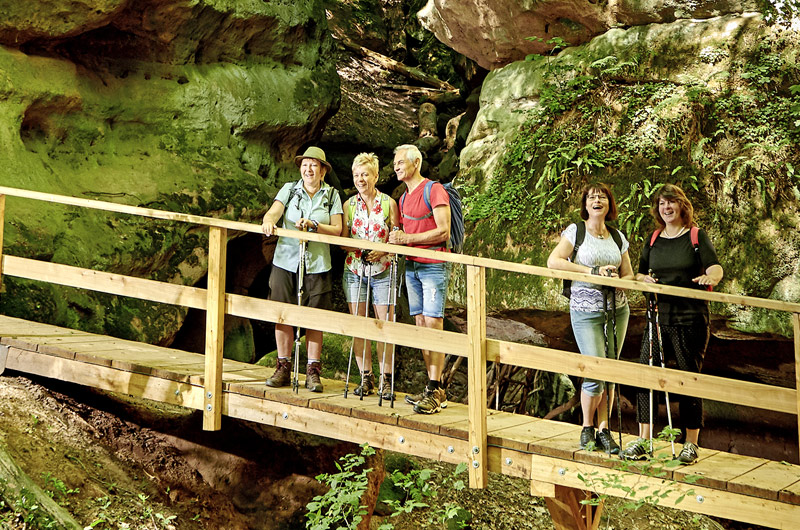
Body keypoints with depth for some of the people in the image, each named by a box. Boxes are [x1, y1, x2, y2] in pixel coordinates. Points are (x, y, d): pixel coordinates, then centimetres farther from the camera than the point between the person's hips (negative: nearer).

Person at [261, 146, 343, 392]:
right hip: (286, 261, 1)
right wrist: (268, 221, -29)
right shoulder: (289, 190, 9)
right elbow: (273, 212, -6)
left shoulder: (331, 195, 7)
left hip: (317, 265, -1)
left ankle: (313, 371, 7)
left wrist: (313, 225, -15)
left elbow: (337, 230, 0)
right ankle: (283, 367, 12)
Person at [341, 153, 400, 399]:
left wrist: (383, 251, -17)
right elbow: (342, 241, 8)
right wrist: (356, 248, -12)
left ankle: (386, 379, 5)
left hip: (382, 271, -2)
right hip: (354, 270, 2)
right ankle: (366, 378, 10)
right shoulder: (349, 205, 8)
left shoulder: (389, 203, 1)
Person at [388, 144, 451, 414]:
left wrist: (407, 238, -15)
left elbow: (443, 232, -14)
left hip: (434, 266, -8)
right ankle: (434, 389, 9)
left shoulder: (435, 190, -6)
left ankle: (435, 390, -12)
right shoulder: (404, 198, 19)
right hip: (411, 267, 8)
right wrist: (393, 242, 2)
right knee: (421, 326, 5)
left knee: (433, 324, -11)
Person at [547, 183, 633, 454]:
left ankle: (603, 430, 16)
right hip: (586, 310, -4)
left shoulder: (618, 237, 12)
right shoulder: (576, 231, 0)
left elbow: (629, 275, 16)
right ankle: (587, 428, 11)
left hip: (617, 309, 4)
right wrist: (592, 271, -16)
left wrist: (615, 280, -9)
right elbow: (553, 261, -12)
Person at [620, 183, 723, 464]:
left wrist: (710, 276, -34)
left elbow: (716, 267, -11)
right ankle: (643, 440, 4)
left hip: (691, 318, -4)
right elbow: (640, 274, 19)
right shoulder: (653, 240, 14)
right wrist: (644, 279, -5)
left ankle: (691, 443, 12)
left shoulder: (697, 236, 1)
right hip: (660, 316, 4)